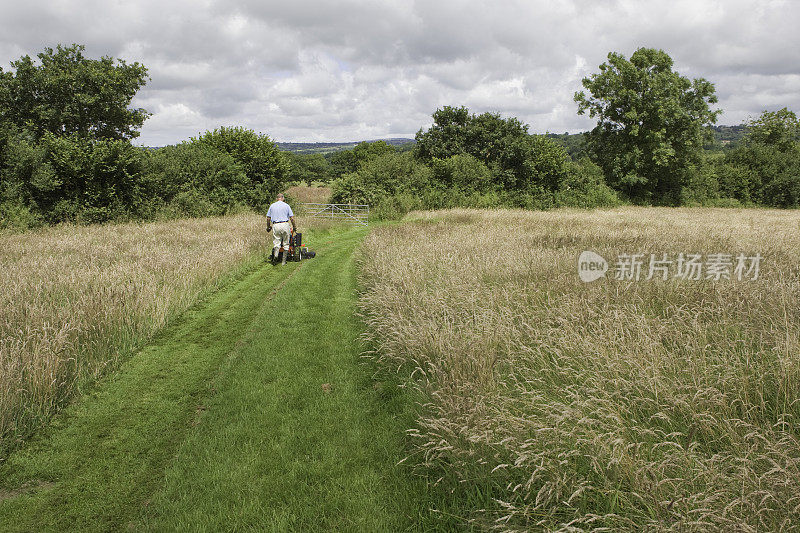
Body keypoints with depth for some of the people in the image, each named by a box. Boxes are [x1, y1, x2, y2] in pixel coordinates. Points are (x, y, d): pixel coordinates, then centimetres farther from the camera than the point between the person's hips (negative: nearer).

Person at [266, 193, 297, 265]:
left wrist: (268, 227, 22)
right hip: (284, 225, -1)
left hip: (275, 225, 1)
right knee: (285, 244, 7)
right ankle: (284, 261, 8)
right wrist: (294, 226, 13)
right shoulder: (286, 205, 5)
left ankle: (276, 253, -32)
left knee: (276, 242, 1)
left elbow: (268, 218, 9)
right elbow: (291, 218, 2)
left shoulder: (272, 206, 9)